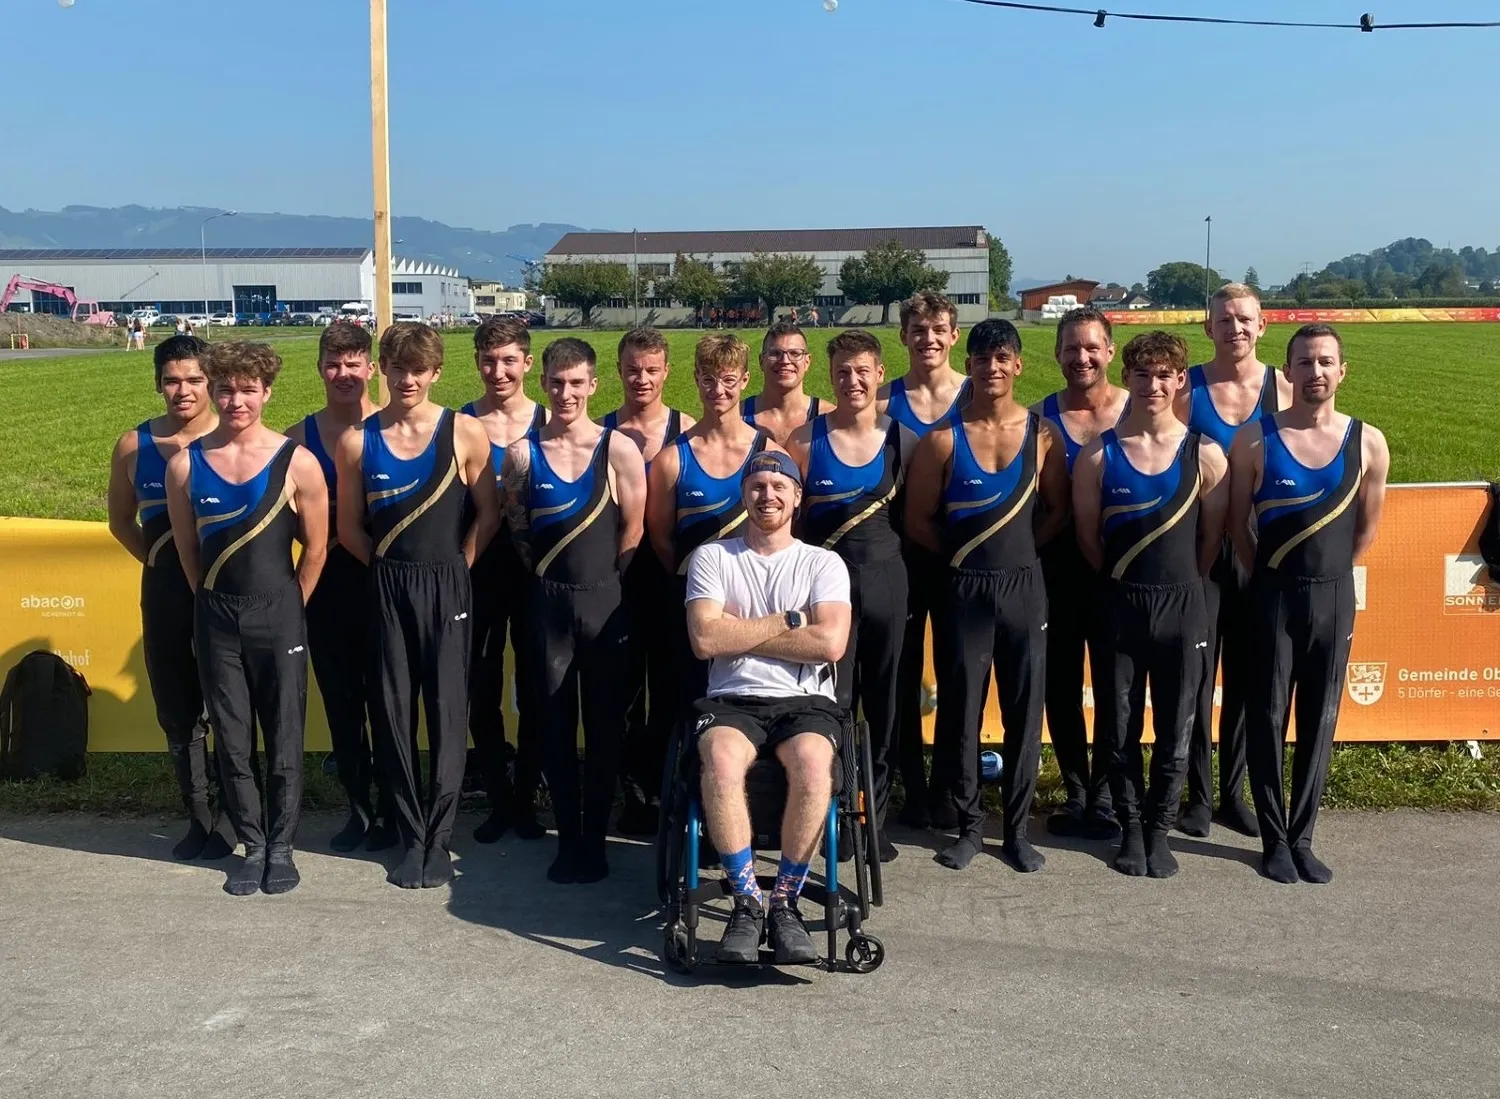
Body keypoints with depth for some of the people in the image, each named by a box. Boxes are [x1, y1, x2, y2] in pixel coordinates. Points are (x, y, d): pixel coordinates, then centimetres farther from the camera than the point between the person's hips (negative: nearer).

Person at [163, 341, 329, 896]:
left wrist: (286, 608, 4)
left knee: (284, 737, 6)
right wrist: (217, 602, 11)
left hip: (279, 615, -2)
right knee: (231, 741, 9)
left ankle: (281, 845, 20)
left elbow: (316, 548, -1)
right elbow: (187, 548, 8)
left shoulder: (296, 462, -9)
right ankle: (252, 845, 22)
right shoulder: (185, 464, -2)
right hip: (216, 617, 2)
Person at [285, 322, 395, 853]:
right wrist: (325, 532, -10)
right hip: (328, 582, 3)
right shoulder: (300, 436, 5)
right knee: (340, 699, 11)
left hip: (383, 576, -3)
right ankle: (358, 806, 24)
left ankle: (389, 809, 17)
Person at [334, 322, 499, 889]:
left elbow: (488, 514, 3)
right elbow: (349, 529, 9)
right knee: (392, 714, 5)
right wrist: (392, 566, 5)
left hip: (446, 587, -2)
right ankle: (411, 837, 16)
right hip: (386, 589, 2)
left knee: (447, 712, 0)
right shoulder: (357, 441, 3)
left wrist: (454, 568, 1)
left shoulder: (464, 433, -2)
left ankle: (438, 839, 9)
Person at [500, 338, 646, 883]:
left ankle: (594, 839, 17)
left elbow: (632, 530, 0)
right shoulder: (522, 453, 0)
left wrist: (599, 576, 5)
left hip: (603, 600, -1)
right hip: (547, 599, 1)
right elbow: (516, 527, 8)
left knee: (604, 724, 5)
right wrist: (548, 572, 7)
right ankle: (567, 838, 18)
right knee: (554, 722, 7)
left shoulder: (619, 449, -4)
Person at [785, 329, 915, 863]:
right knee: (831, 703, 0)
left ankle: (876, 817, 19)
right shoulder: (805, 439, 0)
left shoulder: (902, 439, 3)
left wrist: (893, 556, 1)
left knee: (883, 703, 8)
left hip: (886, 579, 2)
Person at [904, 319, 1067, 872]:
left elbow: (1058, 510, 9)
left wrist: (1018, 552, 3)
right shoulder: (942, 439, -3)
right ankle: (969, 824, 18)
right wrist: (963, 556, 5)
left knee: (1025, 709, 5)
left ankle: (1016, 828, 18)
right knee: (961, 710, 3)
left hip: (1024, 586, 1)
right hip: (963, 589, -1)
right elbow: (918, 521, 1)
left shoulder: (1042, 433, 2)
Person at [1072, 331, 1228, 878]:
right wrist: (1123, 582, 10)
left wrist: (1179, 585, 10)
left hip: (1181, 606, 0)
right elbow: (1088, 535, 4)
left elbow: (1212, 537, 5)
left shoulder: (1205, 454, -2)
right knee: (1118, 728, 7)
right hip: (1118, 605, 0)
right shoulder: (1099, 454, -3)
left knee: (1175, 729, 7)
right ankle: (1130, 826, 24)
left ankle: (1158, 828, 23)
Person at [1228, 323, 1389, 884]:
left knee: (1320, 719, 9)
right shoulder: (1255, 440, -7)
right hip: (1273, 595, -2)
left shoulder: (1368, 442, -1)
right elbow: (1238, 523, 0)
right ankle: (1274, 838, 15)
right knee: (1267, 717, 3)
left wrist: (1330, 576, 13)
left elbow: (1367, 526, 10)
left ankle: (1302, 837, 20)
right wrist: (1266, 577, 5)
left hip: (1335, 596, 2)